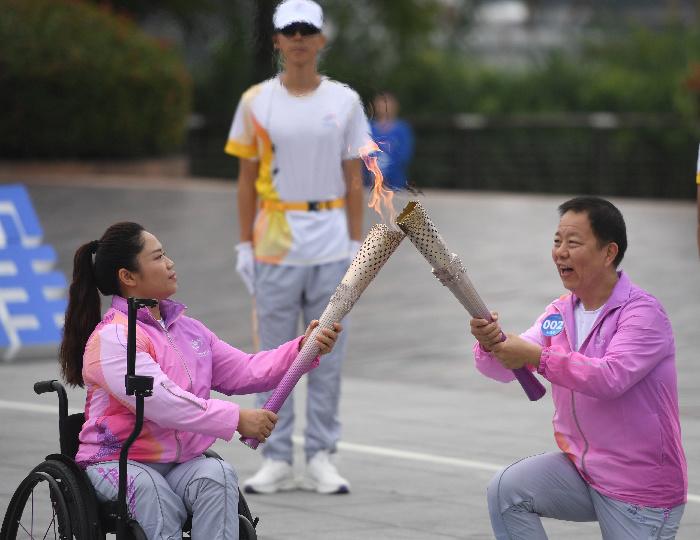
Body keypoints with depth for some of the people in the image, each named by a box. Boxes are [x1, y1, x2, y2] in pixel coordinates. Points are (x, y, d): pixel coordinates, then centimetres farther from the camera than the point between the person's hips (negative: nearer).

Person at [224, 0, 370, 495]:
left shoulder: (344, 101, 5)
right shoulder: (257, 101, 3)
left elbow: (354, 178, 7)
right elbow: (247, 178, 6)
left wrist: (356, 243, 2)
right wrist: (245, 244, 1)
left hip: (332, 245, 0)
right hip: (275, 244, 0)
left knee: (328, 356, 2)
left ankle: (322, 458, 9)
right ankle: (278, 460, 8)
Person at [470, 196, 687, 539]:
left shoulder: (642, 313, -16)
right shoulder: (559, 314, 6)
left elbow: (612, 377, -31)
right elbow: (507, 367, -4)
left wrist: (538, 357, -36)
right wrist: (489, 344, -27)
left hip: (640, 488, -6)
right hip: (580, 468, 6)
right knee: (507, 491, -15)